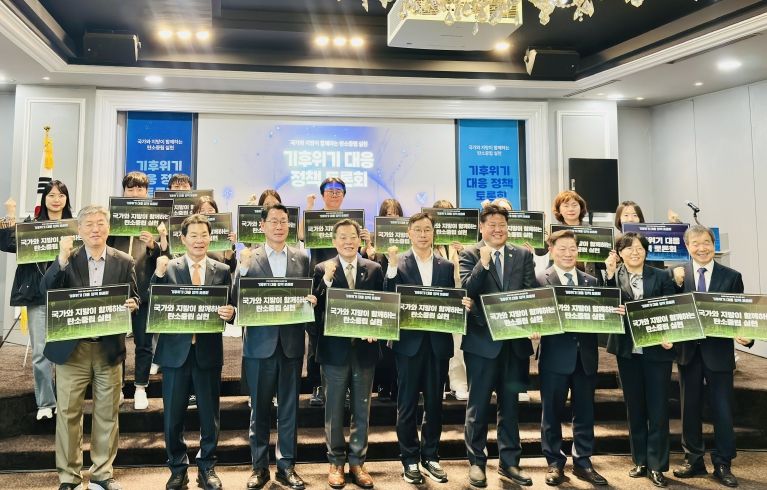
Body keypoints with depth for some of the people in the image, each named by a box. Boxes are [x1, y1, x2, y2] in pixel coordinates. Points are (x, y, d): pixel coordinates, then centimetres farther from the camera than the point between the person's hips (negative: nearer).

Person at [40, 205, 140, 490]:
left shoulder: (124, 262, 4)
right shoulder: (67, 259, 2)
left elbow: (133, 300, 5)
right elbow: (46, 292, -10)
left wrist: (132, 304, -18)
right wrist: (62, 258, -21)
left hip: (109, 348, 1)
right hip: (72, 348, -1)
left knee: (107, 414, 9)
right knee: (68, 413, 6)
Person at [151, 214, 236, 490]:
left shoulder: (222, 271, 4)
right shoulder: (168, 269, 0)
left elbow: (228, 309, 3)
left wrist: (230, 313, -19)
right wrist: (158, 275, -21)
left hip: (208, 352, 1)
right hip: (176, 351, -1)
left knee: (210, 415, 11)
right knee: (172, 416, 9)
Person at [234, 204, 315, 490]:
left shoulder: (302, 258, 7)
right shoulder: (250, 259, 1)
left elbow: (309, 296, 10)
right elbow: (238, 300, -6)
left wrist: (311, 301, -12)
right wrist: (243, 268, -19)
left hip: (292, 342, 2)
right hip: (260, 342, -1)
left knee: (289, 407, 10)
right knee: (259, 408, 9)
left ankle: (287, 466, 22)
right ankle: (259, 467, 23)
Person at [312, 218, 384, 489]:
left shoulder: (374, 269, 4)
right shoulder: (323, 270, -1)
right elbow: (316, 307, -9)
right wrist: (327, 280, -20)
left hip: (364, 348, 2)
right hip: (334, 349, -2)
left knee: (361, 409, 11)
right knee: (334, 409, 9)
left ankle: (357, 462, 25)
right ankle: (336, 462, 24)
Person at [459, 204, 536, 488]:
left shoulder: (523, 256, 9)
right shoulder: (470, 255, 0)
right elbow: (467, 290, -12)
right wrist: (483, 262, -21)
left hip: (515, 339, 3)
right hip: (482, 340, -3)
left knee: (510, 404, 13)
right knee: (478, 404, 6)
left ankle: (509, 462, 25)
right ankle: (476, 461, 20)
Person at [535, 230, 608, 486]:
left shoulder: (591, 281, 12)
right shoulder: (539, 279, -1)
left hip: (585, 355, 4)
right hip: (555, 355, -4)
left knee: (585, 412, 11)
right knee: (552, 412, 6)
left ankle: (582, 462, 25)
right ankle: (555, 463, 19)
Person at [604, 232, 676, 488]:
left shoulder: (661, 277, 1)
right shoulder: (613, 276, 2)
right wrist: (610, 274, -20)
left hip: (657, 350, -1)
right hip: (627, 350, 1)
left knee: (658, 408, 2)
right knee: (634, 407, 12)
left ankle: (657, 465, 13)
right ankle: (640, 460, 24)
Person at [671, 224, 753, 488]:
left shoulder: (731, 277, -1)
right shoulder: (677, 275, -1)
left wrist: (746, 337, -17)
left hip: (719, 352, -1)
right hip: (688, 351, 1)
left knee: (722, 410, 6)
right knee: (690, 408, 12)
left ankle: (722, 465, 21)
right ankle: (694, 460, 27)